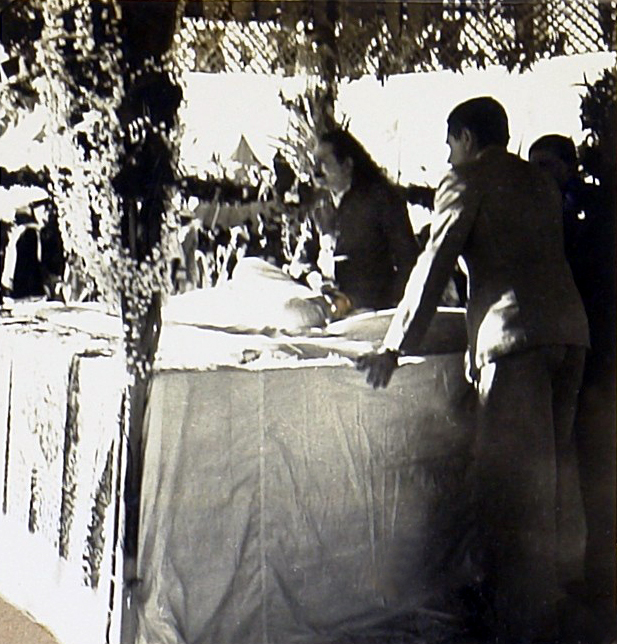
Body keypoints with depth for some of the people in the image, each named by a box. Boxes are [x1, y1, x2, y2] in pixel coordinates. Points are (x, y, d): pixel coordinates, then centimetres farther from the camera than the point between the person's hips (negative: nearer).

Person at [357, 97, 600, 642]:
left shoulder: (466, 182, 2)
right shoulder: (541, 183, 23)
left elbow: (434, 266, -4)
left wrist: (394, 347, -2)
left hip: (515, 335, -8)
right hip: (571, 329, 8)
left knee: (512, 481, -5)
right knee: (555, 468, 17)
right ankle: (557, 593, 31)